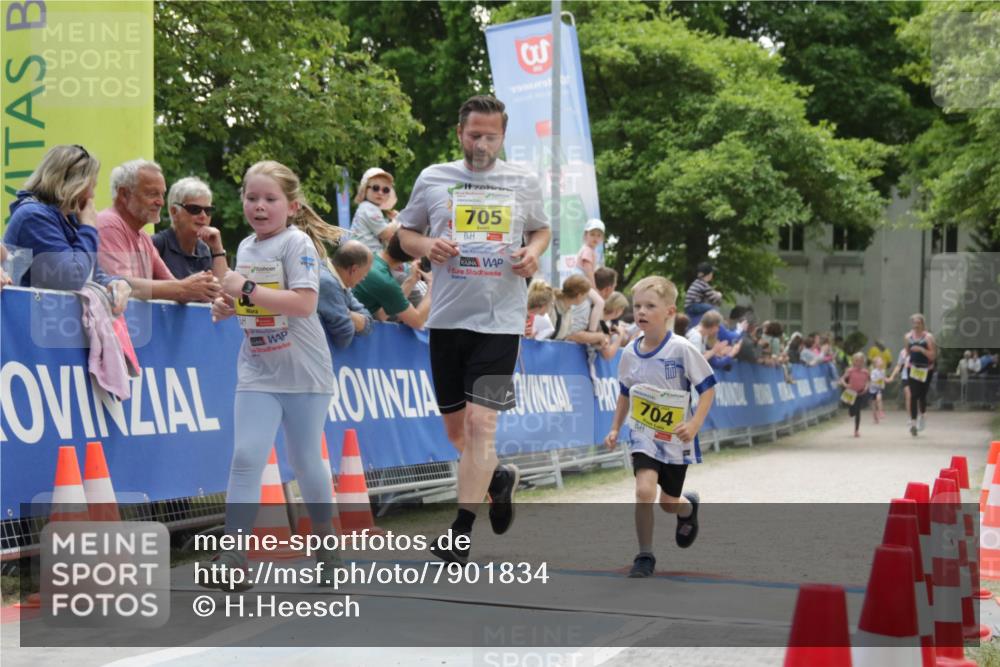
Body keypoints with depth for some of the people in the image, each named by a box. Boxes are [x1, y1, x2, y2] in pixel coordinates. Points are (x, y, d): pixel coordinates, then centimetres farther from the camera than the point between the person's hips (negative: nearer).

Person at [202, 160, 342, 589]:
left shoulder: (296, 243, -11)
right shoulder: (246, 247, 10)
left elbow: (303, 303, -23)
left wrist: (246, 289, -22)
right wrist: (228, 306, 2)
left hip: (303, 372, -5)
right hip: (257, 372, 5)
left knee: (306, 460, 7)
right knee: (246, 457, -9)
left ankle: (326, 543, 29)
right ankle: (232, 559, -11)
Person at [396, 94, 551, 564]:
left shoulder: (524, 182, 5)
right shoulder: (432, 179, 5)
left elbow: (542, 230, 19)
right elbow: (405, 232, 13)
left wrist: (533, 252, -4)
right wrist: (426, 247, -9)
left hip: (500, 319, -2)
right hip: (447, 316, 2)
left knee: (481, 423, -11)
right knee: (454, 426, 10)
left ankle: (461, 530, -4)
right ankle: (499, 477, 39)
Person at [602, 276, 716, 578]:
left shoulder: (682, 350, -17)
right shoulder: (630, 353, -4)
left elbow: (707, 387, -12)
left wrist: (694, 424, -22)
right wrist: (615, 429, 8)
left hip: (676, 438, -2)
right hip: (643, 436, 2)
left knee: (668, 502, 11)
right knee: (644, 491, -20)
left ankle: (690, 508, 50)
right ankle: (644, 556, -4)